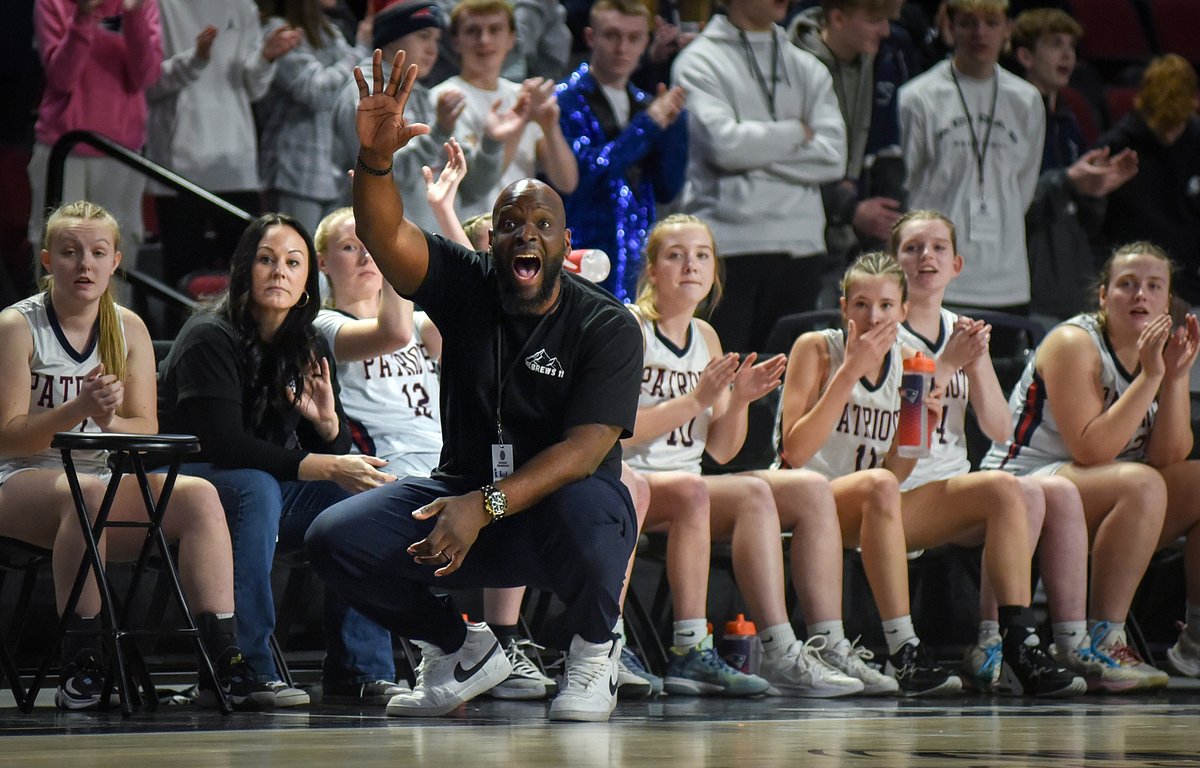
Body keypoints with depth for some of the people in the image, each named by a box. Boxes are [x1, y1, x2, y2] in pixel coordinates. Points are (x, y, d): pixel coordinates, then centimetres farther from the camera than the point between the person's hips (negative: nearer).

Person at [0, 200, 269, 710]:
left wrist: (110, 420, -18)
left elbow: (147, 431, 5)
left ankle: (223, 663, -28)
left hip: (108, 481, 5)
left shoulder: (128, 329, 11)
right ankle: (80, 666, -34)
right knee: (88, 492, -38)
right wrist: (77, 409, -24)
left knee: (199, 495, -22)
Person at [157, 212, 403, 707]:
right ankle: (246, 671, -36)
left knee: (358, 495, -14)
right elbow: (224, 444, -25)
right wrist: (326, 467, -30)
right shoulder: (209, 339, -16)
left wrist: (328, 422, -18)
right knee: (256, 488, -36)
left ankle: (361, 669, -14)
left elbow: (337, 455, 7)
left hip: (269, 489, 7)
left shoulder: (309, 350, 6)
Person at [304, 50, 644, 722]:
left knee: (584, 511, -40)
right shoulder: (467, 287, 0)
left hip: (560, 498, -4)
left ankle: (593, 653, -6)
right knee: (335, 540, -17)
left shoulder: (607, 327, -10)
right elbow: (387, 236, -17)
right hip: (466, 500, 4)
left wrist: (485, 505, -33)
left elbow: (585, 447, -21)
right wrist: (375, 158, -38)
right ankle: (463, 651, 9)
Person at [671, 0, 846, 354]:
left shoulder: (809, 69, 14)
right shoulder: (700, 62, 1)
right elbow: (724, 143, -14)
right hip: (727, 244, -5)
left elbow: (832, 155, 1)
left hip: (800, 246, 5)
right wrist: (797, 132, -2)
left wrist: (755, 152, -8)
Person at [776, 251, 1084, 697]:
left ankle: (1020, 652, -22)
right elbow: (796, 453, -18)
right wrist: (851, 370, -20)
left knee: (1002, 489, -12)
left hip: (876, 514, 6)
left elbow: (896, 474, 7)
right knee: (878, 488, -39)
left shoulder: (908, 363, 9)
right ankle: (904, 655, -40)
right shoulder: (816, 349, -5)